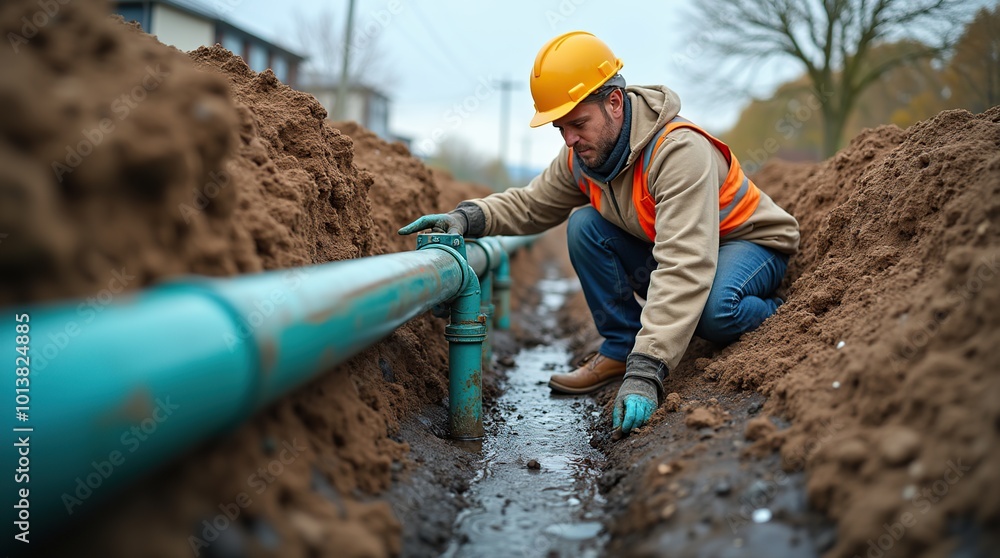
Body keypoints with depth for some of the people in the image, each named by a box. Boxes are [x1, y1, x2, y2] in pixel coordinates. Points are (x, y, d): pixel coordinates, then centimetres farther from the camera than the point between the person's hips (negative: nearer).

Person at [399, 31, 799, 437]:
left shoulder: (680, 150, -35)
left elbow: (683, 269, -43)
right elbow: (531, 204, 1)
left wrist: (645, 373, -49)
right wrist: (468, 217, -21)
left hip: (749, 241, -6)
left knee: (714, 312, -39)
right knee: (584, 226, -16)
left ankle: (770, 312, -2)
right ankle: (620, 349, -4)